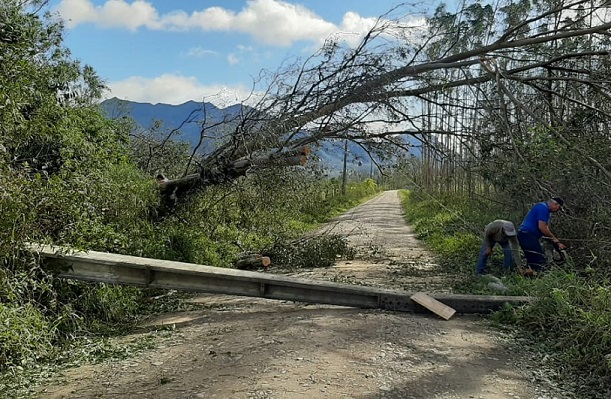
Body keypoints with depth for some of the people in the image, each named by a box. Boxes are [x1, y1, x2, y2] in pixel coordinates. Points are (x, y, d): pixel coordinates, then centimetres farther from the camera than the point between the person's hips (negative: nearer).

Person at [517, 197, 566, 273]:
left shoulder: (547, 210, 22)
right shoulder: (543, 208, -12)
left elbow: (545, 229, 21)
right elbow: (541, 227, -18)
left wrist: (557, 243, 14)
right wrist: (554, 238, -5)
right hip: (527, 234, -11)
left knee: (532, 261, 12)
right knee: (540, 261, -14)